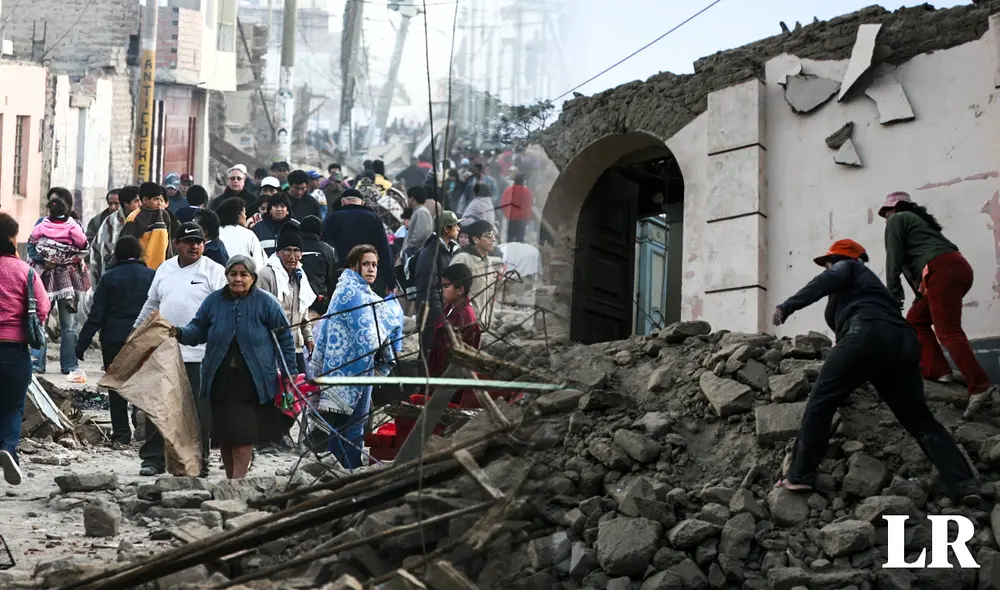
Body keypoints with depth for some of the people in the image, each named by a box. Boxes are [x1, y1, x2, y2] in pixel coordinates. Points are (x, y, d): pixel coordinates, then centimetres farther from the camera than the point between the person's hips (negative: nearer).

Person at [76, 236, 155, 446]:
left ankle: (120, 434, 4)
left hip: (114, 339, -1)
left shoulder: (109, 278, -3)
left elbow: (96, 314, -6)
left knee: (116, 386, 6)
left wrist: (82, 343, -2)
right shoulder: (153, 276, 0)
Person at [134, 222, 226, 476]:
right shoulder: (164, 270, 13)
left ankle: (198, 462, 10)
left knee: (198, 410, 1)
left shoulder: (214, 271, -2)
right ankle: (153, 458, 16)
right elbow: (151, 305, 24)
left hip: (199, 355, -4)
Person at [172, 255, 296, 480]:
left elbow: (284, 337, 4)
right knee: (223, 431, 7)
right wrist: (180, 333, -8)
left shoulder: (265, 302, -2)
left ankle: (239, 478, -8)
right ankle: (230, 477, 18)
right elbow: (198, 330, 14)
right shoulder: (214, 301, 6)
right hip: (220, 378, 4)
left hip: (251, 380, -4)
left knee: (242, 430, -11)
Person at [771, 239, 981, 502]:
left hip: (868, 334, -7)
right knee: (919, 418, 10)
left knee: (821, 401, 1)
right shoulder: (870, 281, 42)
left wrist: (788, 305, -11)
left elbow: (825, 282, -1)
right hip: (903, 342, 7)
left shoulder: (846, 267, 20)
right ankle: (964, 484, -2)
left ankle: (799, 476, -5)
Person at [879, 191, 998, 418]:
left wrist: (893, 294, 3)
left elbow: (894, 258, 1)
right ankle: (935, 369, 8)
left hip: (943, 271, -9)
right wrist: (921, 297, 26)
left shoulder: (897, 220, 12)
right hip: (958, 268, 9)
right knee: (916, 319, 19)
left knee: (948, 332, -17)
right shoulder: (918, 220, 36)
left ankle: (980, 386, -29)